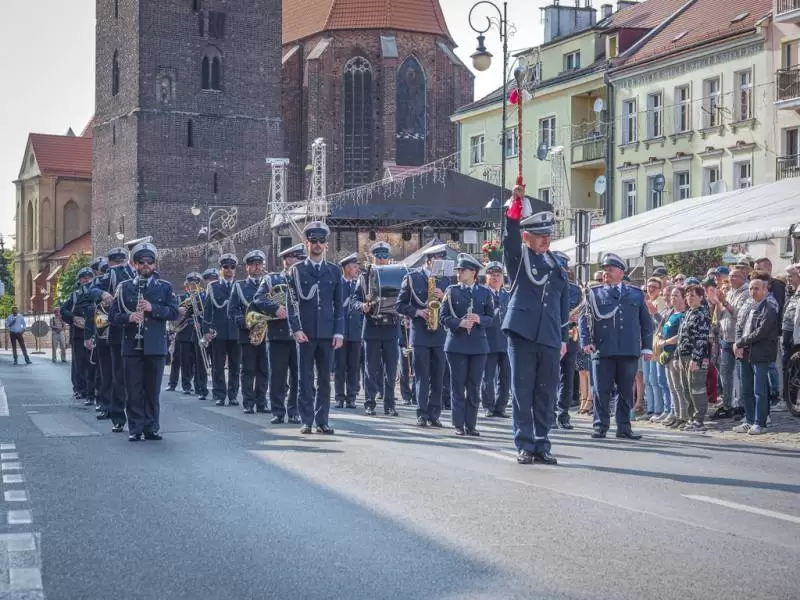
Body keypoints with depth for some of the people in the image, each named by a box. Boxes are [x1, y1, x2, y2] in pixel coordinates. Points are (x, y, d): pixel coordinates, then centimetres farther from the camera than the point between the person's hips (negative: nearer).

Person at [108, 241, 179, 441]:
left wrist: (152, 308, -13)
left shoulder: (165, 287, 8)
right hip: (132, 346, 0)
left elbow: (174, 312, -1)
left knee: (153, 390, 4)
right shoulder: (124, 287, 9)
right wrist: (128, 317, -14)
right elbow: (113, 314, 5)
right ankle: (135, 429, 6)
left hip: (156, 347, 0)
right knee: (134, 390, 1)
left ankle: (151, 427, 12)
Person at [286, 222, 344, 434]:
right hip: (305, 333, -2)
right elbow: (292, 301, 1)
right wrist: (296, 329, -10)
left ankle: (322, 421, 8)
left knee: (325, 379, 4)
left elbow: (339, 304, 9)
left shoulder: (334, 271, 10)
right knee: (306, 379, 1)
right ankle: (307, 421, 4)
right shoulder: (296, 270, 5)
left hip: (327, 333, 2)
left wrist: (339, 332, 1)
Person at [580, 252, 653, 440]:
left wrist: (647, 347, 9)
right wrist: (586, 341, -6)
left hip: (629, 351, 1)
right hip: (602, 351, -1)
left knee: (626, 391, 6)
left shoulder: (636, 294, 15)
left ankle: (624, 427, 13)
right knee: (602, 391, 0)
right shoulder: (595, 293, 11)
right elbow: (584, 319, 7)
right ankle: (600, 426, 7)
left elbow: (646, 322, 16)